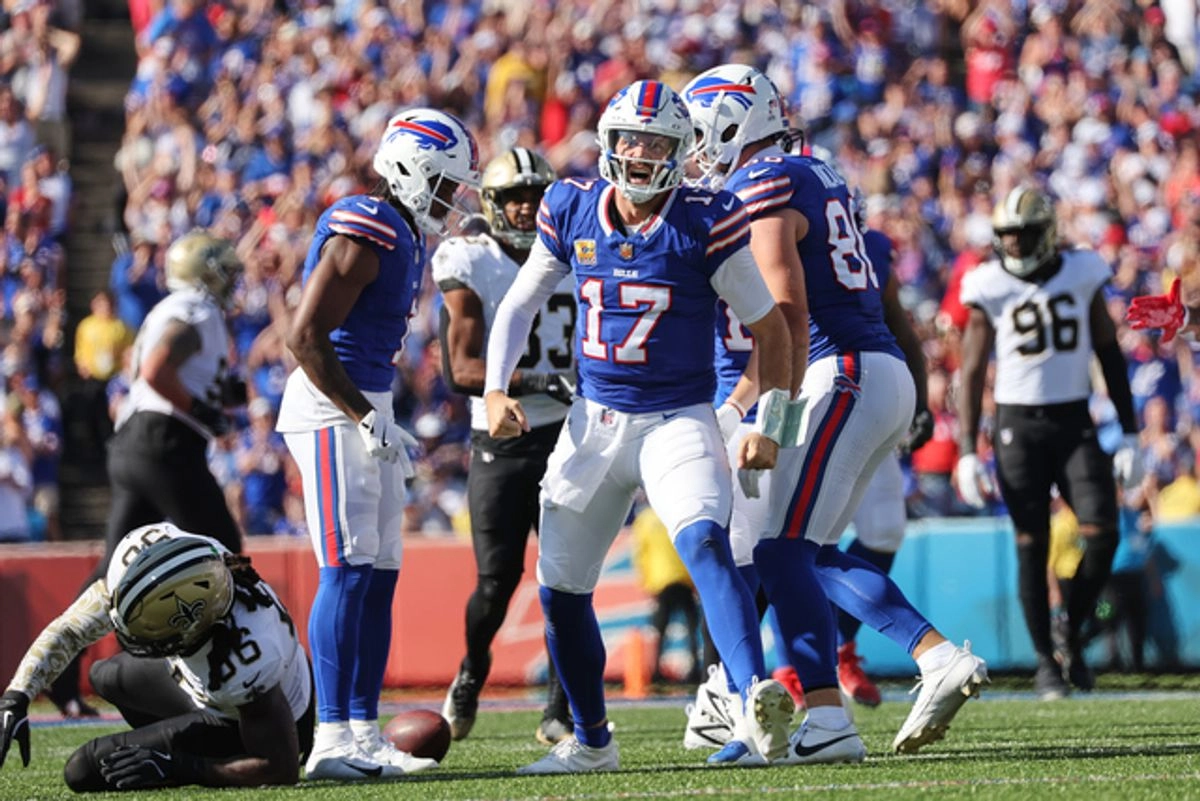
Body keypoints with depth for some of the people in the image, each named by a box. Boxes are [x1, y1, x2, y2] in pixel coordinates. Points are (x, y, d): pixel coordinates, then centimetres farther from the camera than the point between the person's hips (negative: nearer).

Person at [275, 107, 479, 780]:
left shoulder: (406, 238, 16)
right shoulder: (364, 235, -15)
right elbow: (306, 336, -20)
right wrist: (365, 418, -20)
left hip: (364, 407, 10)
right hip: (331, 407, -10)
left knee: (380, 573, 9)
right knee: (349, 568, -13)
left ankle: (365, 733, 12)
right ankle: (333, 740, -15)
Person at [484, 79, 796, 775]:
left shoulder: (705, 224, -11)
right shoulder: (572, 211, 0)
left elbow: (769, 326, -2)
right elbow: (520, 305, 13)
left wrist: (768, 425, -7)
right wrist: (497, 389, 0)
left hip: (680, 422, -5)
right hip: (595, 422, 5)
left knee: (704, 542, -31)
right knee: (561, 588, 9)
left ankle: (759, 707, -43)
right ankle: (592, 741, 29)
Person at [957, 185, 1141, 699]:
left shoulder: (1082, 275, 2)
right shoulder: (990, 288, -3)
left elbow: (1110, 356, 9)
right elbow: (973, 371, 0)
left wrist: (1129, 435, 6)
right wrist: (967, 450, -6)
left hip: (1075, 422, 2)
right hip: (1018, 425, -2)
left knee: (1102, 533, -11)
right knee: (1032, 546, -4)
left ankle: (1072, 636, 10)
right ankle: (1045, 662, 5)